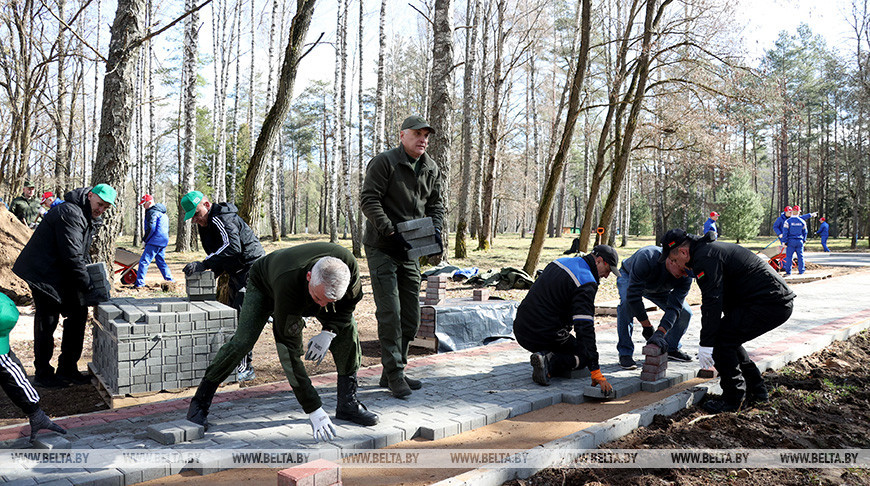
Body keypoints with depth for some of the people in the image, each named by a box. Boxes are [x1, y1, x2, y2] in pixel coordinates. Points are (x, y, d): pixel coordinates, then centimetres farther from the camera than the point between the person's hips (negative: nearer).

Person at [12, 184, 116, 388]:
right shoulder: (70, 213, -20)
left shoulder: (88, 218, 12)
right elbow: (72, 256, -24)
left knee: (78, 313, 7)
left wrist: (90, 278, 9)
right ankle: (43, 374, 10)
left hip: (64, 275, 10)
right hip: (44, 274, -10)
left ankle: (67, 369, 17)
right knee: (46, 321, -3)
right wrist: (89, 285, -19)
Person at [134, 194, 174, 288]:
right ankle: (170, 280, 16)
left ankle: (139, 283, -11)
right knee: (161, 261, 17)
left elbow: (150, 228, -18)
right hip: (163, 241, 10)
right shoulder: (162, 213, 21)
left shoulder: (152, 212, -10)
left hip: (155, 241, -10)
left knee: (144, 261, -8)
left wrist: (145, 238, -4)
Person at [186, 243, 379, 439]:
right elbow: (288, 349, -44)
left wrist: (328, 332, -27)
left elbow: (352, 300, -12)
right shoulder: (288, 287, -47)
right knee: (243, 341, -23)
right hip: (265, 284, -4)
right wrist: (313, 410, -44)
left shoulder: (348, 263, -37)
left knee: (346, 326, -14)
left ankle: (347, 403, -4)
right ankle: (200, 402, -4)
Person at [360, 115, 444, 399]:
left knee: (411, 317, 8)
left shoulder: (432, 170, 12)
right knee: (390, 313, -9)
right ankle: (395, 375, 0)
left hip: (411, 250, 7)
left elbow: (435, 204, 17)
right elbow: (369, 200, -14)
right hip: (382, 249, -7)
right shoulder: (383, 162, -8)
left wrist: (435, 231, -3)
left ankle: (391, 373, 20)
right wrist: (390, 233, -23)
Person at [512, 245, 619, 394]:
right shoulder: (586, 283, -15)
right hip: (543, 335, -8)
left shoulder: (561, 262, 12)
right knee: (585, 355, 12)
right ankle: (549, 364, -12)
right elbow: (585, 327, -23)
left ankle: (545, 355, 11)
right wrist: (596, 372, -24)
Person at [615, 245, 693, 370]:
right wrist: (647, 327, -37)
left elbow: (674, 307, -31)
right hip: (629, 278, -4)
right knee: (627, 303, -35)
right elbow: (633, 295, -42)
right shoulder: (647, 258, -45)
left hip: (659, 288, 5)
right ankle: (625, 353, -25)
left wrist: (660, 334, -45)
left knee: (685, 313, -7)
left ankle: (671, 349, 16)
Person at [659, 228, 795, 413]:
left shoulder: (705, 257, -15)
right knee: (728, 340, 18)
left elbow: (712, 301, -21)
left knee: (721, 340, -8)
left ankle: (733, 399, 1)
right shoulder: (711, 249, 18)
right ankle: (756, 391, 25)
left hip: (769, 304, -11)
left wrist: (706, 344, -18)